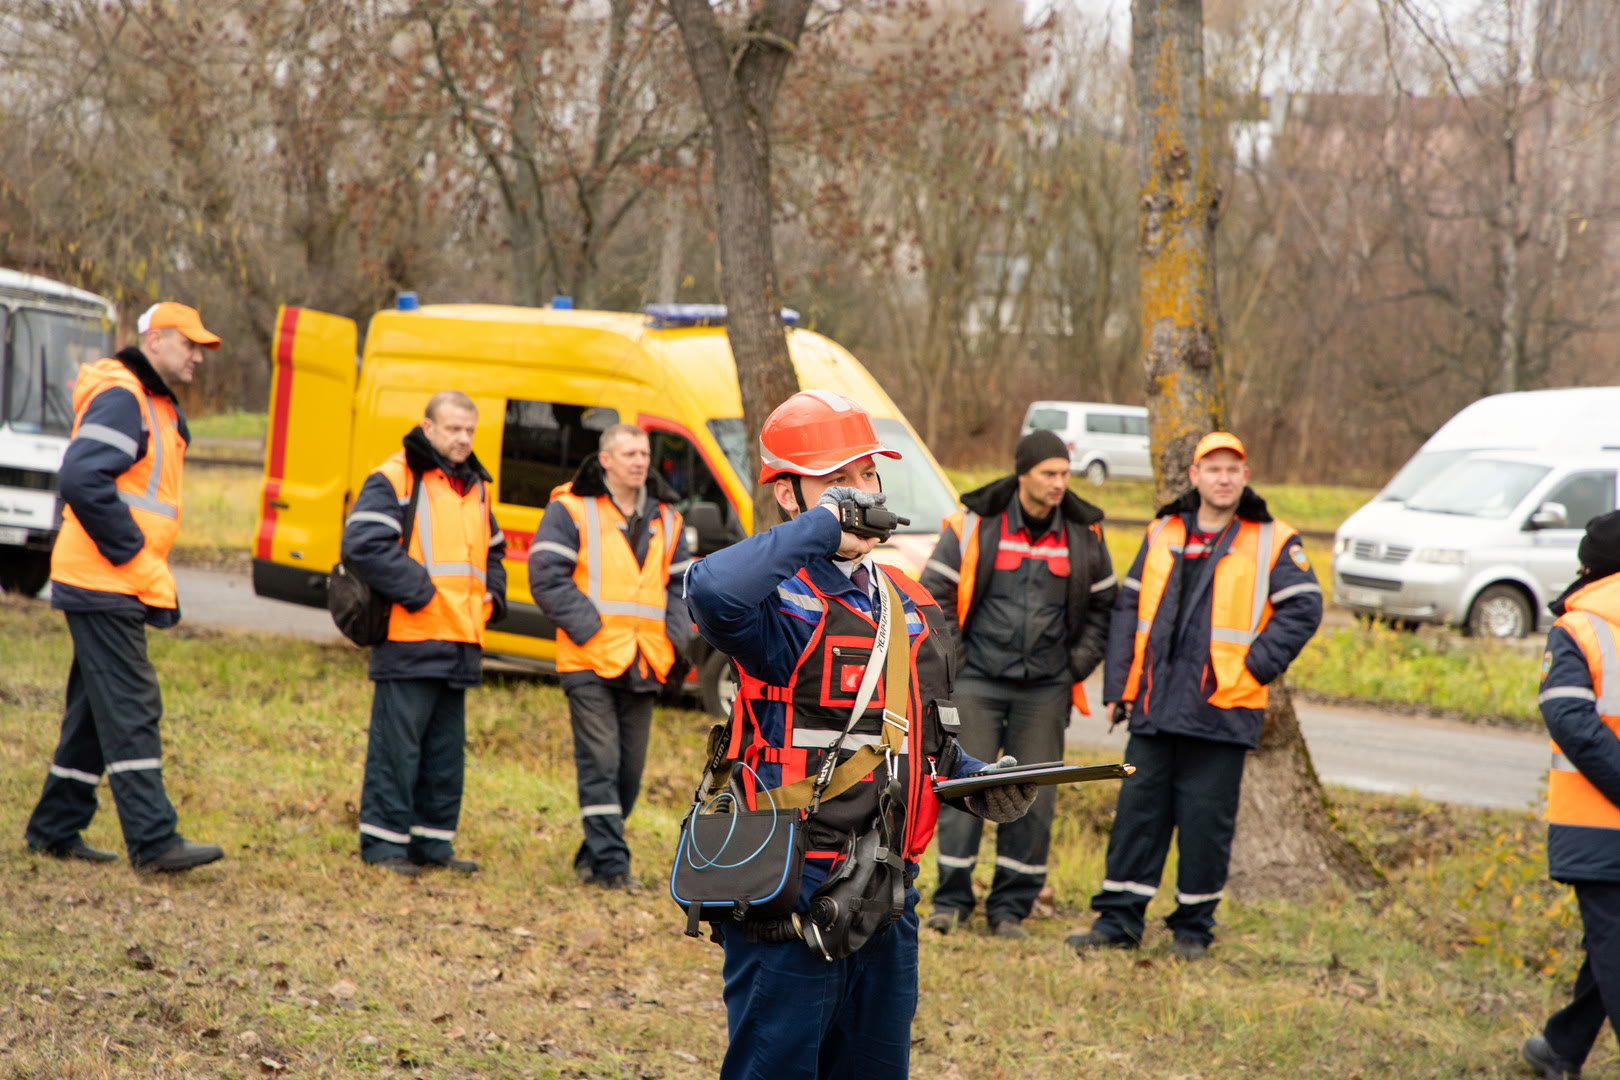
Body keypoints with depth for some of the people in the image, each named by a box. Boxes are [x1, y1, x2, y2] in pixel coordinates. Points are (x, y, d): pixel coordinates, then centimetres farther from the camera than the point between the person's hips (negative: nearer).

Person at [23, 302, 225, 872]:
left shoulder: (160, 407, 19)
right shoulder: (121, 398, -13)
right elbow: (80, 480, -25)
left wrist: (155, 578, 13)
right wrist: (132, 553, -19)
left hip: (121, 588, 10)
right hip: (105, 587, -10)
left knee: (96, 710, 13)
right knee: (131, 709, -12)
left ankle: (54, 829, 20)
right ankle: (153, 841, -14)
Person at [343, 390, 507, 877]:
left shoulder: (476, 487, 19)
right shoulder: (395, 480, -7)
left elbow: (492, 550, 31)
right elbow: (362, 544, -18)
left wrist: (491, 595, 11)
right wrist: (417, 588, -18)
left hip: (460, 643, 8)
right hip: (410, 639, -8)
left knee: (447, 750, 11)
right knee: (397, 745, -5)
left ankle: (433, 842, 17)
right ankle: (383, 842, 0)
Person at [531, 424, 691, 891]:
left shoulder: (665, 519, 16)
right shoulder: (571, 510, -1)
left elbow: (682, 583, 20)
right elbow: (546, 574, -8)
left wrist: (675, 633, 3)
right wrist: (587, 625, -15)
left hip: (645, 664, 6)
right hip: (591, 661, -6)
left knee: (630, 768, 8)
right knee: (600, 764, -8)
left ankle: (594, 855, 21)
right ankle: (610, 862, -8)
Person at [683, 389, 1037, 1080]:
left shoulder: (913, 607, 17)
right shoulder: (783, 601, -10)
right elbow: (713, 591, -36)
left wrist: (978, 783, 8)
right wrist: (821, 525, -24)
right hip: (789, 890, -8)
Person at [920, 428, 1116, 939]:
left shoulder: (1084, 533, 5)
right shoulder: (975, 524, -4)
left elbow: (1102, 604, 16)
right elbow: (934, 591, 1)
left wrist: (1079, 663, 6)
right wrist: (953, 658, -3)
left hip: (1045, 689, 2)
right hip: (978, 681, -2)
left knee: (1034, 798, 1)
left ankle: (1010, 907, 10)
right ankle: (951, 900, 5)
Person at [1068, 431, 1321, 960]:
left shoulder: (1272, 542, 1)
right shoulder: (1163, 535, 12)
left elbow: (1303, 609, -3)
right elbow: (1128, 607, 15)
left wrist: (1254, 667, -11)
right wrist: (1119, 684, 8)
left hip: (1221, 709, -4)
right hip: (1155, 707, 4)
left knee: (1205, 819, 0)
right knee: (1138, 810, 5)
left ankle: (1193, 927, 12)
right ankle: (1118, 918, 10)